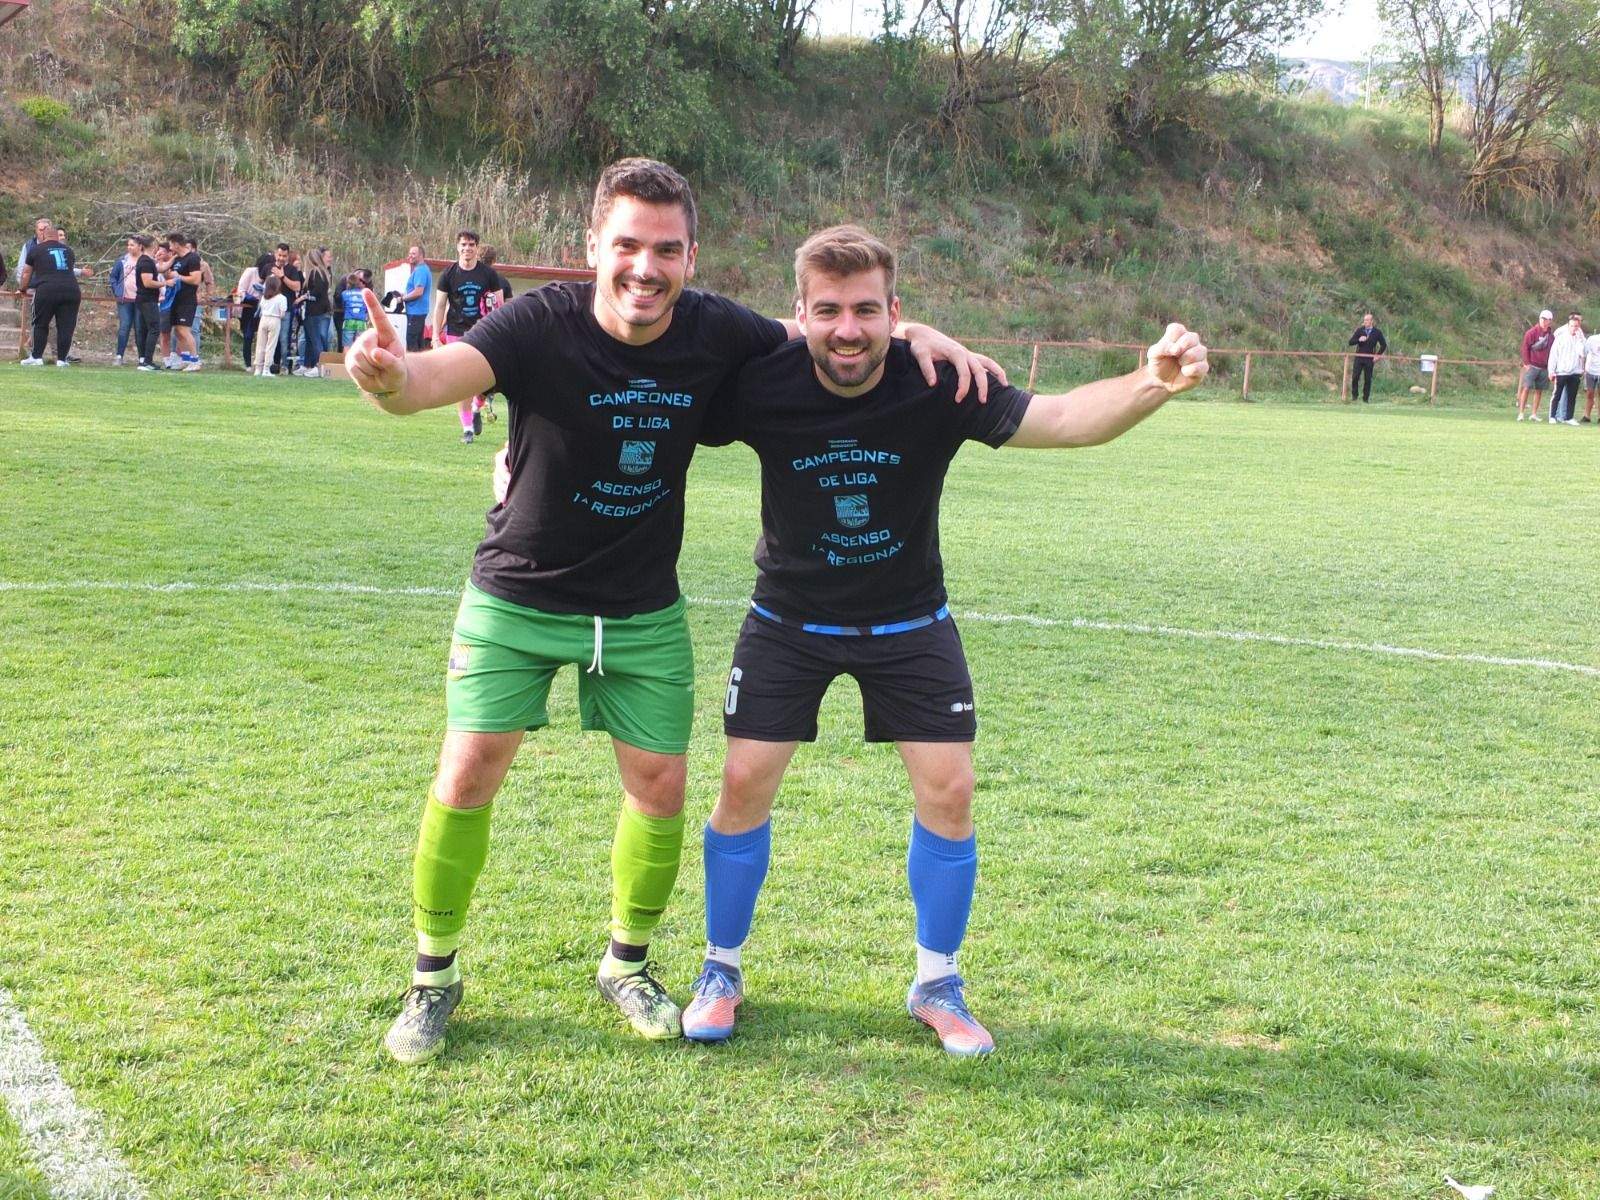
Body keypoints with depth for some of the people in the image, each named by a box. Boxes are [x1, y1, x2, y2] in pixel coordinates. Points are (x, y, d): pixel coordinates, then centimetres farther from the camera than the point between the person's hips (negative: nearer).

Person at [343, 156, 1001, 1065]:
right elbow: (439, 376, -40)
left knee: (661, 786, 4)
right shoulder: (541, 325, -23)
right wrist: (387, 374, -64)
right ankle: (435, 976, 15)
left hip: (645, 612, 3)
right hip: (519, 596, -3)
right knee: (468, 775, -7)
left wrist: (916, 334, -13)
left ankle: (627, 966, 30)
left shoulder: (716, 334, -12)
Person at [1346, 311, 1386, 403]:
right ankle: (1354, 395, 8)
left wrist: (1378, 355, 2)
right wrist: (1359, 340, -15)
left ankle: (1365, 398, 8)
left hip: (1369, 359, -1)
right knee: (1355, 377, -7)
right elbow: (1350, 342, 3)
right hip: (1359, 357, 1)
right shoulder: (1359, 331, 6)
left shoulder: (1377, 332, 4)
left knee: (1368, 379, 1)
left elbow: (1384, 345, 12)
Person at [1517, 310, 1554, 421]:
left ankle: (1534, 414, 12)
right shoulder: (1532, 333, -3)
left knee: (1539, 391, 7)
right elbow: (1525, 348, -4)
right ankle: (1521, 413, -9)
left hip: (1544, 368, 5)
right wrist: (1526, 363, -10)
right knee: (1526, 388, -10)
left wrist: (1550, 366, 10)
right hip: (1532, 366, -5)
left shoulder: (1551, 336, 11)